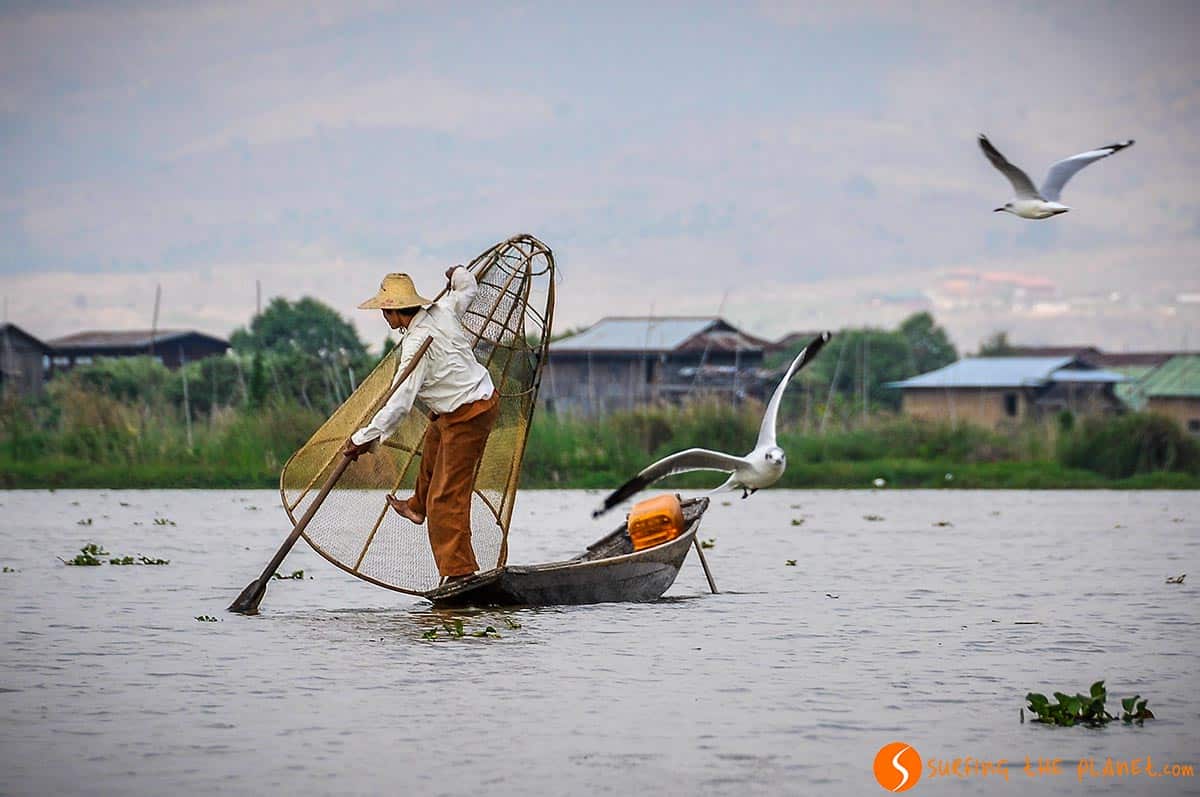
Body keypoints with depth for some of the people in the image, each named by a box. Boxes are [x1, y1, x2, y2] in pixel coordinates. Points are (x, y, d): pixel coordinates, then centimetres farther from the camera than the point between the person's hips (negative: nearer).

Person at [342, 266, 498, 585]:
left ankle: (460, 571, -7)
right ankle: (418, 506, 56)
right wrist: (458, 273, 43)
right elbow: (468, 288, 21)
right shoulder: (443, 310, -2)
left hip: (467, 417, -10)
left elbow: (399, 403, -29)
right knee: (433, 444, 37)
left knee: (446, 497, -8)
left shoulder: (417, 345, -25)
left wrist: (363, 438, -26)